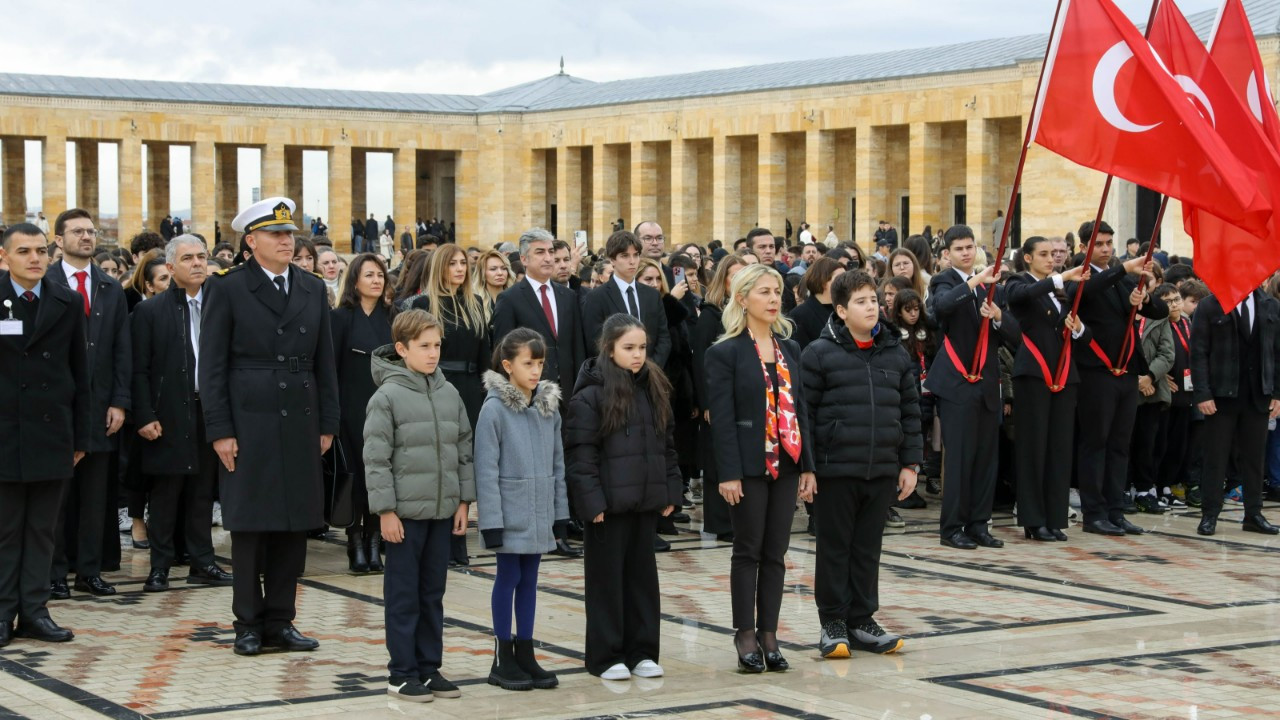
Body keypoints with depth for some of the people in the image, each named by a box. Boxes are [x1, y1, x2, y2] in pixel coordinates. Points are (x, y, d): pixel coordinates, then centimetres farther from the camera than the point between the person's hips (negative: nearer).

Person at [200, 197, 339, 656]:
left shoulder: (313, 290, 11)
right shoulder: (228, 290, -2)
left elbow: (324, 363, 13)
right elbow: (212, 366, -4)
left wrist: (327, 424, 7)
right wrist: (219, 431, -10)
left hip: (301, 424, 4)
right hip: (248, 424, -4)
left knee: (294, 527, 6)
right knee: (250, 526, 1)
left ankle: (280, 622, 15)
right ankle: (248, 624, 10)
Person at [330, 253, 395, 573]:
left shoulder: (391, 316, 9)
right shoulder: (341, 317, -1)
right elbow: (330, 366, -4)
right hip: (354, 409, -3)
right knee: (356, 474, -2)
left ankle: (375, 541, 7)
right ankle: (356, 543, 5)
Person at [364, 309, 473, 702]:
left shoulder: (449, 393, 7)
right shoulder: (387, 396, -9)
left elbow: (464, 449, 12)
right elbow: (376, 459, -10)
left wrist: (464, 500, 8)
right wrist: (385, 510, -12)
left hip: (442, 511, 5)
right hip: (405, 511, -5)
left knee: (433, 594, 12)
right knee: (404, 595, 3)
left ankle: (429, 667, 20)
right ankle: (402, 673, 10)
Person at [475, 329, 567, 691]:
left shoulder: (550, 406, 4)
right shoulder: (494, 409, -12)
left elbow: (558, 462, 9)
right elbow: (486, 470, -13)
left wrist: (560, 510, 6)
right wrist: (492, 521, -15)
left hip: (540, 515, 5)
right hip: (510, 515, -5)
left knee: (529, 580, 12)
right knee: (508, 579, 4)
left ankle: (525, 653, 20)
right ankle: (503, 659, 14)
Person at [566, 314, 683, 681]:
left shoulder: (654, 388, 10)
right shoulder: (590, 395, -10)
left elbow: (667, 444, 15)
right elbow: (580, 454, -12)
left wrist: (670, 491, 9)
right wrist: (592, 501, -17)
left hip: (646, 501, 6)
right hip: (609, 504, -6)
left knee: (643, 574, 12)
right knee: (607, 577, 3)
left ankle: (641, 652, 21)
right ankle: (606, 657, 11)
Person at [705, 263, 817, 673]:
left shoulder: (790, 349, 12)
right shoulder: (725, 353, -6)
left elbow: (800, 409, 12)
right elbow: (722, 417, -10)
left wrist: (807, 466, 7)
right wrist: (729, 474, -15)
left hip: (785, 464, 5)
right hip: (750, 466, -5)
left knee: (775, 554, 7)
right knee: (748, 552, 2)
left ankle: (768, 634, 13)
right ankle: (745, 635, 9)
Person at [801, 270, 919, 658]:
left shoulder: (895, 353, 9)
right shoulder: (819, 353, -5)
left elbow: (910, 411, 12)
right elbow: (804, 413, -5)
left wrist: (910, 463, 9)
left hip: (883, 472, 4)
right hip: (835, 470, -4)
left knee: (868, 549, 11)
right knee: (835, 548, 5)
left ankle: (861, 621, 21)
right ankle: (833, 623, 14)